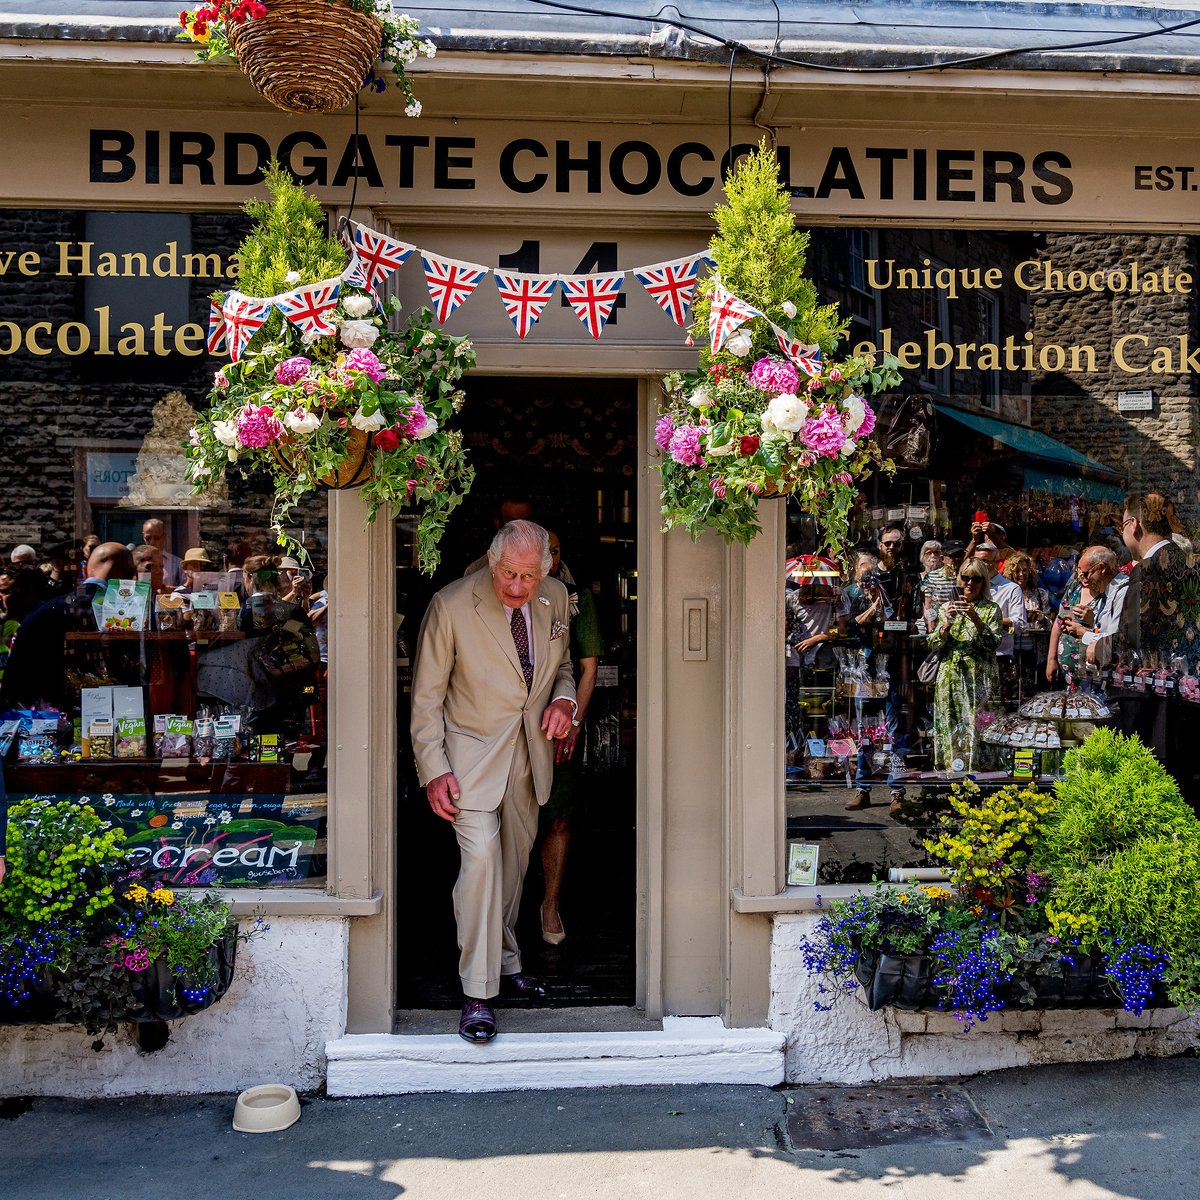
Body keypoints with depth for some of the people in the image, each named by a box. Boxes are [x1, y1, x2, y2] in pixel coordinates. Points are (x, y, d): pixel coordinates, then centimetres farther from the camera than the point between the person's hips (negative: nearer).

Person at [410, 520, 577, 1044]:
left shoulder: (555, 598, 0)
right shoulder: (450, 606, -15)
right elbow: (426, 698, -8)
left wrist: (563, 699, -6)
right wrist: (434, 770, -14)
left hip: (530, 755, 5)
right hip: (473, 754, -5)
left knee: (515, 861, 13)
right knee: (481, 857, -17)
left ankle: (506, 964, 33)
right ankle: (477, 995, -6)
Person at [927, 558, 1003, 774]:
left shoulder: (991, 609, 6)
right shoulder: (947, 608, 12)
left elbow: (993, 643, -7)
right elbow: (934, 644, 5)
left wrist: (975, 618, -18)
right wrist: (947, 623, -12)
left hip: (979, 678, -2)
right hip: (950, 677, 3)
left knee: (976, 725, -9)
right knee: (949, 727, 1)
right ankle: (950, 770, 7)